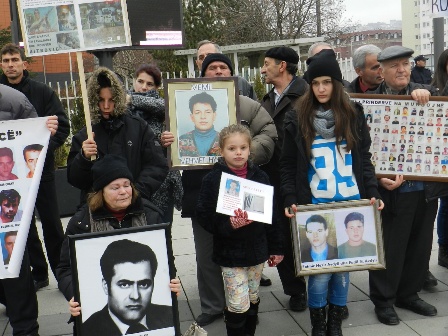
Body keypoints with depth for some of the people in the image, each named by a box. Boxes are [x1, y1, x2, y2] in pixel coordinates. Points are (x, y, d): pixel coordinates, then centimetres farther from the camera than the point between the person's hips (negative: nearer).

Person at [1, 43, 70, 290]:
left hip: (41, 168, -2)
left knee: (51, 223, 5)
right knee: (23, 224, 10)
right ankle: (38, 272, 22)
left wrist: (44, 147, -18)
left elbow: (63, 126, -5)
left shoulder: (42, 92, -2)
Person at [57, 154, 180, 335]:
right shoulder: (81, 222, 4)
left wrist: (171, 283, -8)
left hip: (148, 301, 1)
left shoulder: (150, 214, 9)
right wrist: (74, 296, -15)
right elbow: (66, 269, 4)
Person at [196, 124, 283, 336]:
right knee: (238, 305, -3)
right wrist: (229, 225, -26)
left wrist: (275, 248, 9)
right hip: (230, 253, -4)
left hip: (257, 250, 4)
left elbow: (271, 215, 7)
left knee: (253, 300, 17)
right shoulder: (213, 180, -8)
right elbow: (204, 217, -10)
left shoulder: (260, 177, 2)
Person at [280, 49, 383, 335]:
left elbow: (364, 160, 10)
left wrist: (372, 193, 0)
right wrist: (290, 200, -7)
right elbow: (288, 165, 2)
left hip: (351, 205, 2)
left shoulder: (354, 115, 6)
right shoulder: (297, 119, 1)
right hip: (314, 207, -2)